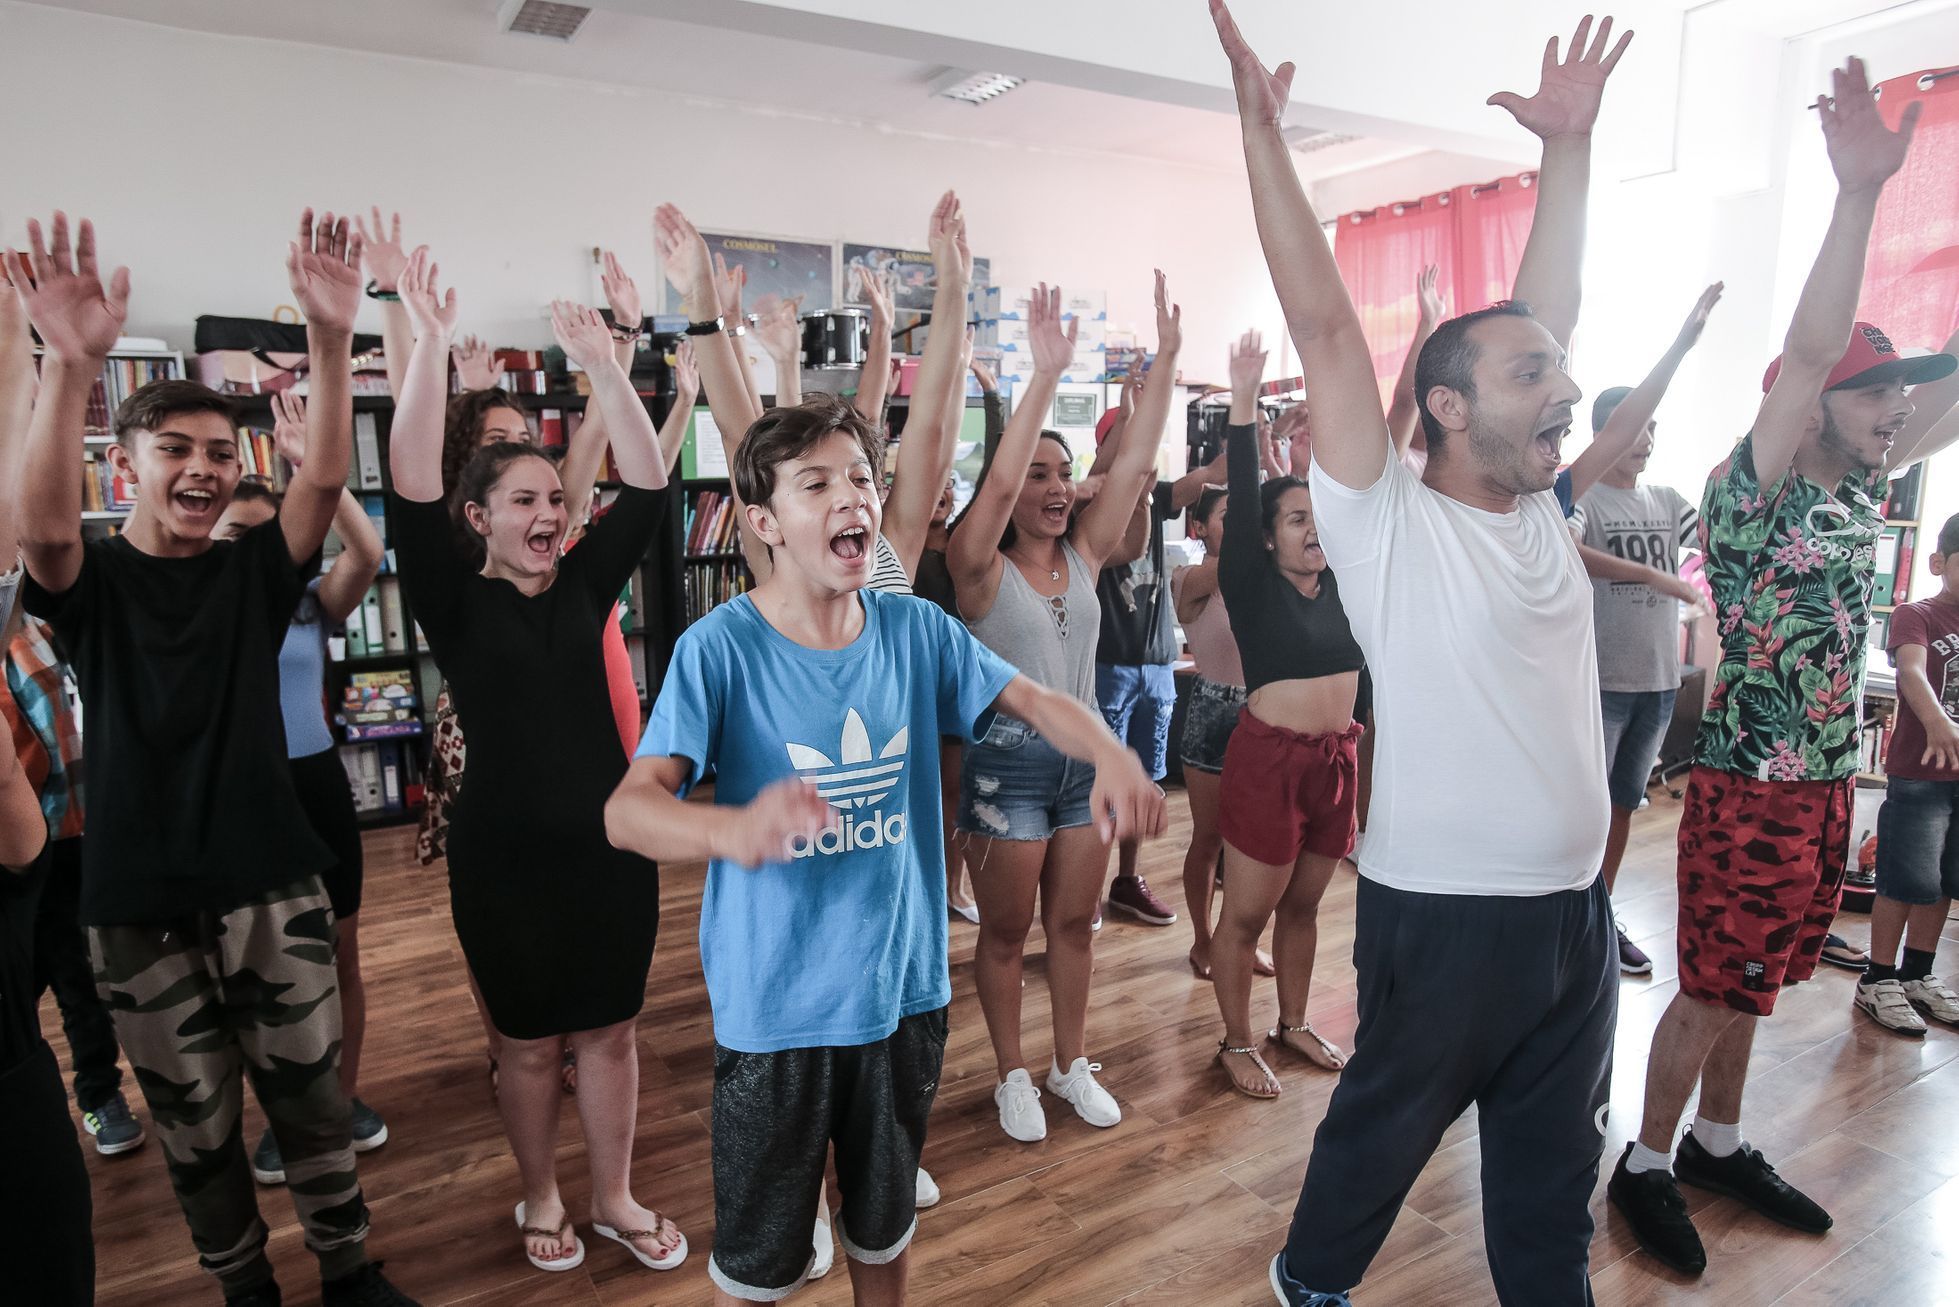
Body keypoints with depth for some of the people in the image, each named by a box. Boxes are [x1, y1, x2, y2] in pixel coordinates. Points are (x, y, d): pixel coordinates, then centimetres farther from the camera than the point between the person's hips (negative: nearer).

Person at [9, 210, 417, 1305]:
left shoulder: (255, 571, 0)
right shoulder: (91, 581, -3)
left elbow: (325, 481, -17)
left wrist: (332, 337, -32)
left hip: (275, 885, 1)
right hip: (141, 909, -1)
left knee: (313, 1099, 12)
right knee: (197, 1129, 13)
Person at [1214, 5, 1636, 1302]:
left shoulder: (1541, 512, 5)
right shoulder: (1386, 525, -14)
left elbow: (1551, 310, 8)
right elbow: (1325, 325, -19)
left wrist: (1569, 142, 9)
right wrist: (1263, 130, -20)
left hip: (1575, 908, 6)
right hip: (1442, 913, -6)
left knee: (1554, 1171, 21)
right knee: (1382, 1132, 17)